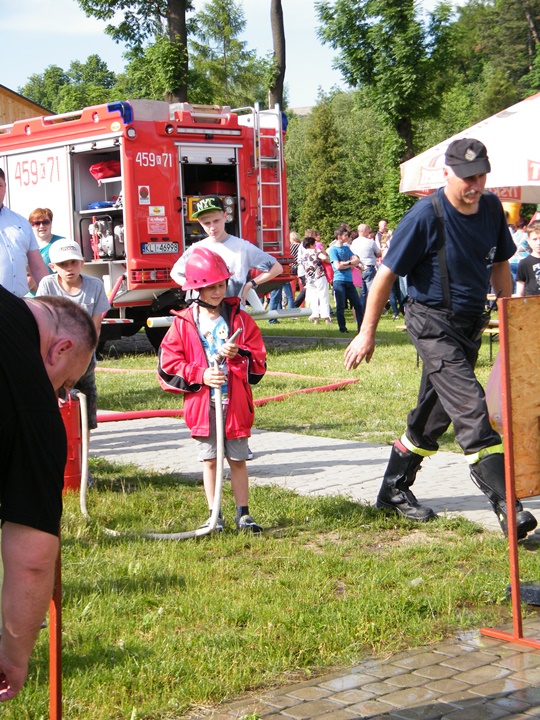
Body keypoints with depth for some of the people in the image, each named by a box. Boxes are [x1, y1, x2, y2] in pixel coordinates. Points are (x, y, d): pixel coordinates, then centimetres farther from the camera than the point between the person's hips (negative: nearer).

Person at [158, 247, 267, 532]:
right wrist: (200, 375, -13)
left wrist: (238, 354, -16)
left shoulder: (239, 318, 4)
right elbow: (167, 365, -1)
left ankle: (243, 514, 16)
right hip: (201, 403, 0)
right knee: (209, 459, 7)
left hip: (235, 401, 0)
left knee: (238, 459, 7)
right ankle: (214, 515, 16)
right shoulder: (183, 322, 1)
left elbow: (259, 361, 3)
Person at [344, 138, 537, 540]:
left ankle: (394, 491, 29)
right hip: (433, 323, -7)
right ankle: (505, 504, -18)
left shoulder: (491, 209, 3)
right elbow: (386, 274, -11)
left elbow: (499, 265, 18)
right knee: (471, 407, -17)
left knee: (434, 415, 14)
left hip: (470, 325, 7)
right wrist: (367, 334, -8)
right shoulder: (426, 216, -16)